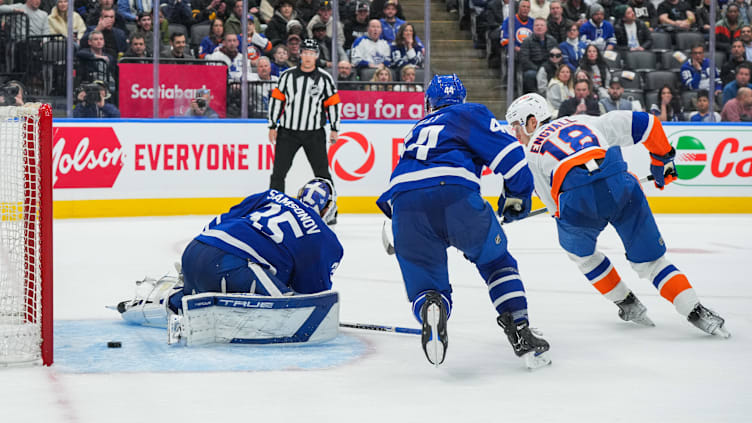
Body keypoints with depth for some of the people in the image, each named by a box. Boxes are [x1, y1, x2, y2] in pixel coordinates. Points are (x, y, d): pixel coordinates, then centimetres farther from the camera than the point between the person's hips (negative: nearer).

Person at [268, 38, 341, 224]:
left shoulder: (324, 78, 1)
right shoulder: (288, 75, 2)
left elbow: (333, 103, 5)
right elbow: (277, 99, 6)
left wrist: (334, 128, 0)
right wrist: (272, 126, 2)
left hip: (314, 133, -1)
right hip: (287, 131, 1)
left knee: (322, 172, 0)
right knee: (278, 172, -1)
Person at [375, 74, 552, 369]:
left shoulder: (418, 130, 39)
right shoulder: (469, 113, 22)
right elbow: (505, 149, 8)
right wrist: (517, 194, 17)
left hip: (404, 205, 3)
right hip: (456, 195, -3)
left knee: (425, 286, 16)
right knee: (496, 262, 23)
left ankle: (431, 307, -22)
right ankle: (522, 337, 9)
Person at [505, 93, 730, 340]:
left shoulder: (532, 152, 23)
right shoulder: (585, 123, 32)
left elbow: (556, 207, 19)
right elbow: (642, 123, 27)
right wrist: (663, 160, 39)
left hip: (578, 199, -3)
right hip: (620, 185, 3)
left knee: (578, 251, 31)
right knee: (650, 259, 15)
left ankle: (627, 304, 34)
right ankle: (696, 312, 0)